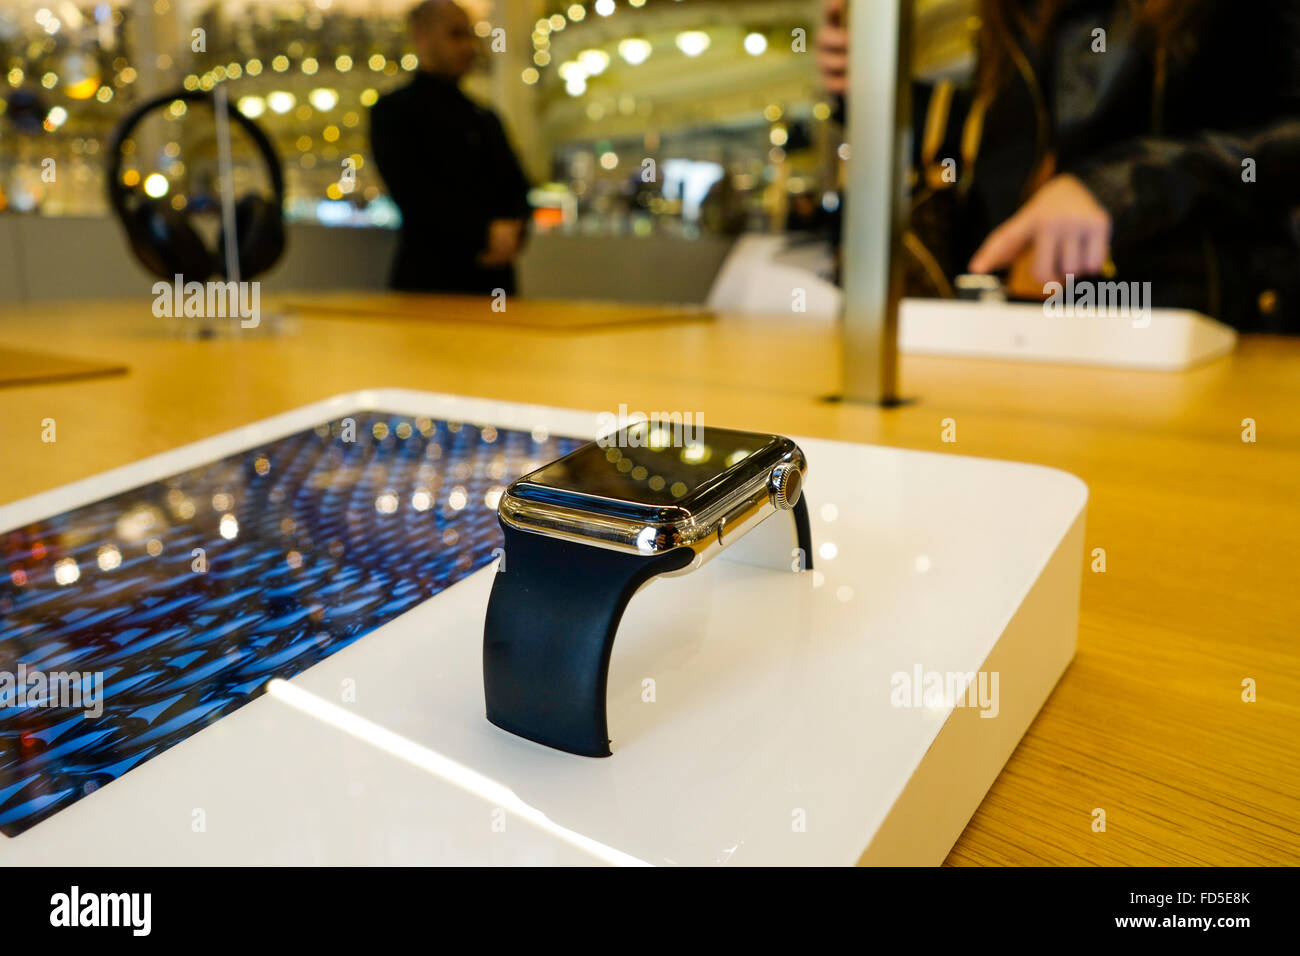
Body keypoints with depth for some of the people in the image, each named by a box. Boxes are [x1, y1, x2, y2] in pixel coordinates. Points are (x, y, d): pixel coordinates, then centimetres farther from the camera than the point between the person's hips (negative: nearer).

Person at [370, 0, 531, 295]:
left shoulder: (486, 118, 20)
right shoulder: (393, 111, 1)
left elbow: (517, 188, 16)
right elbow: (414, 193, -11)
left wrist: (513, 230, -6)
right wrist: (484, 233, -16)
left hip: (495, 278, 5)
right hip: (429, 280, -5)